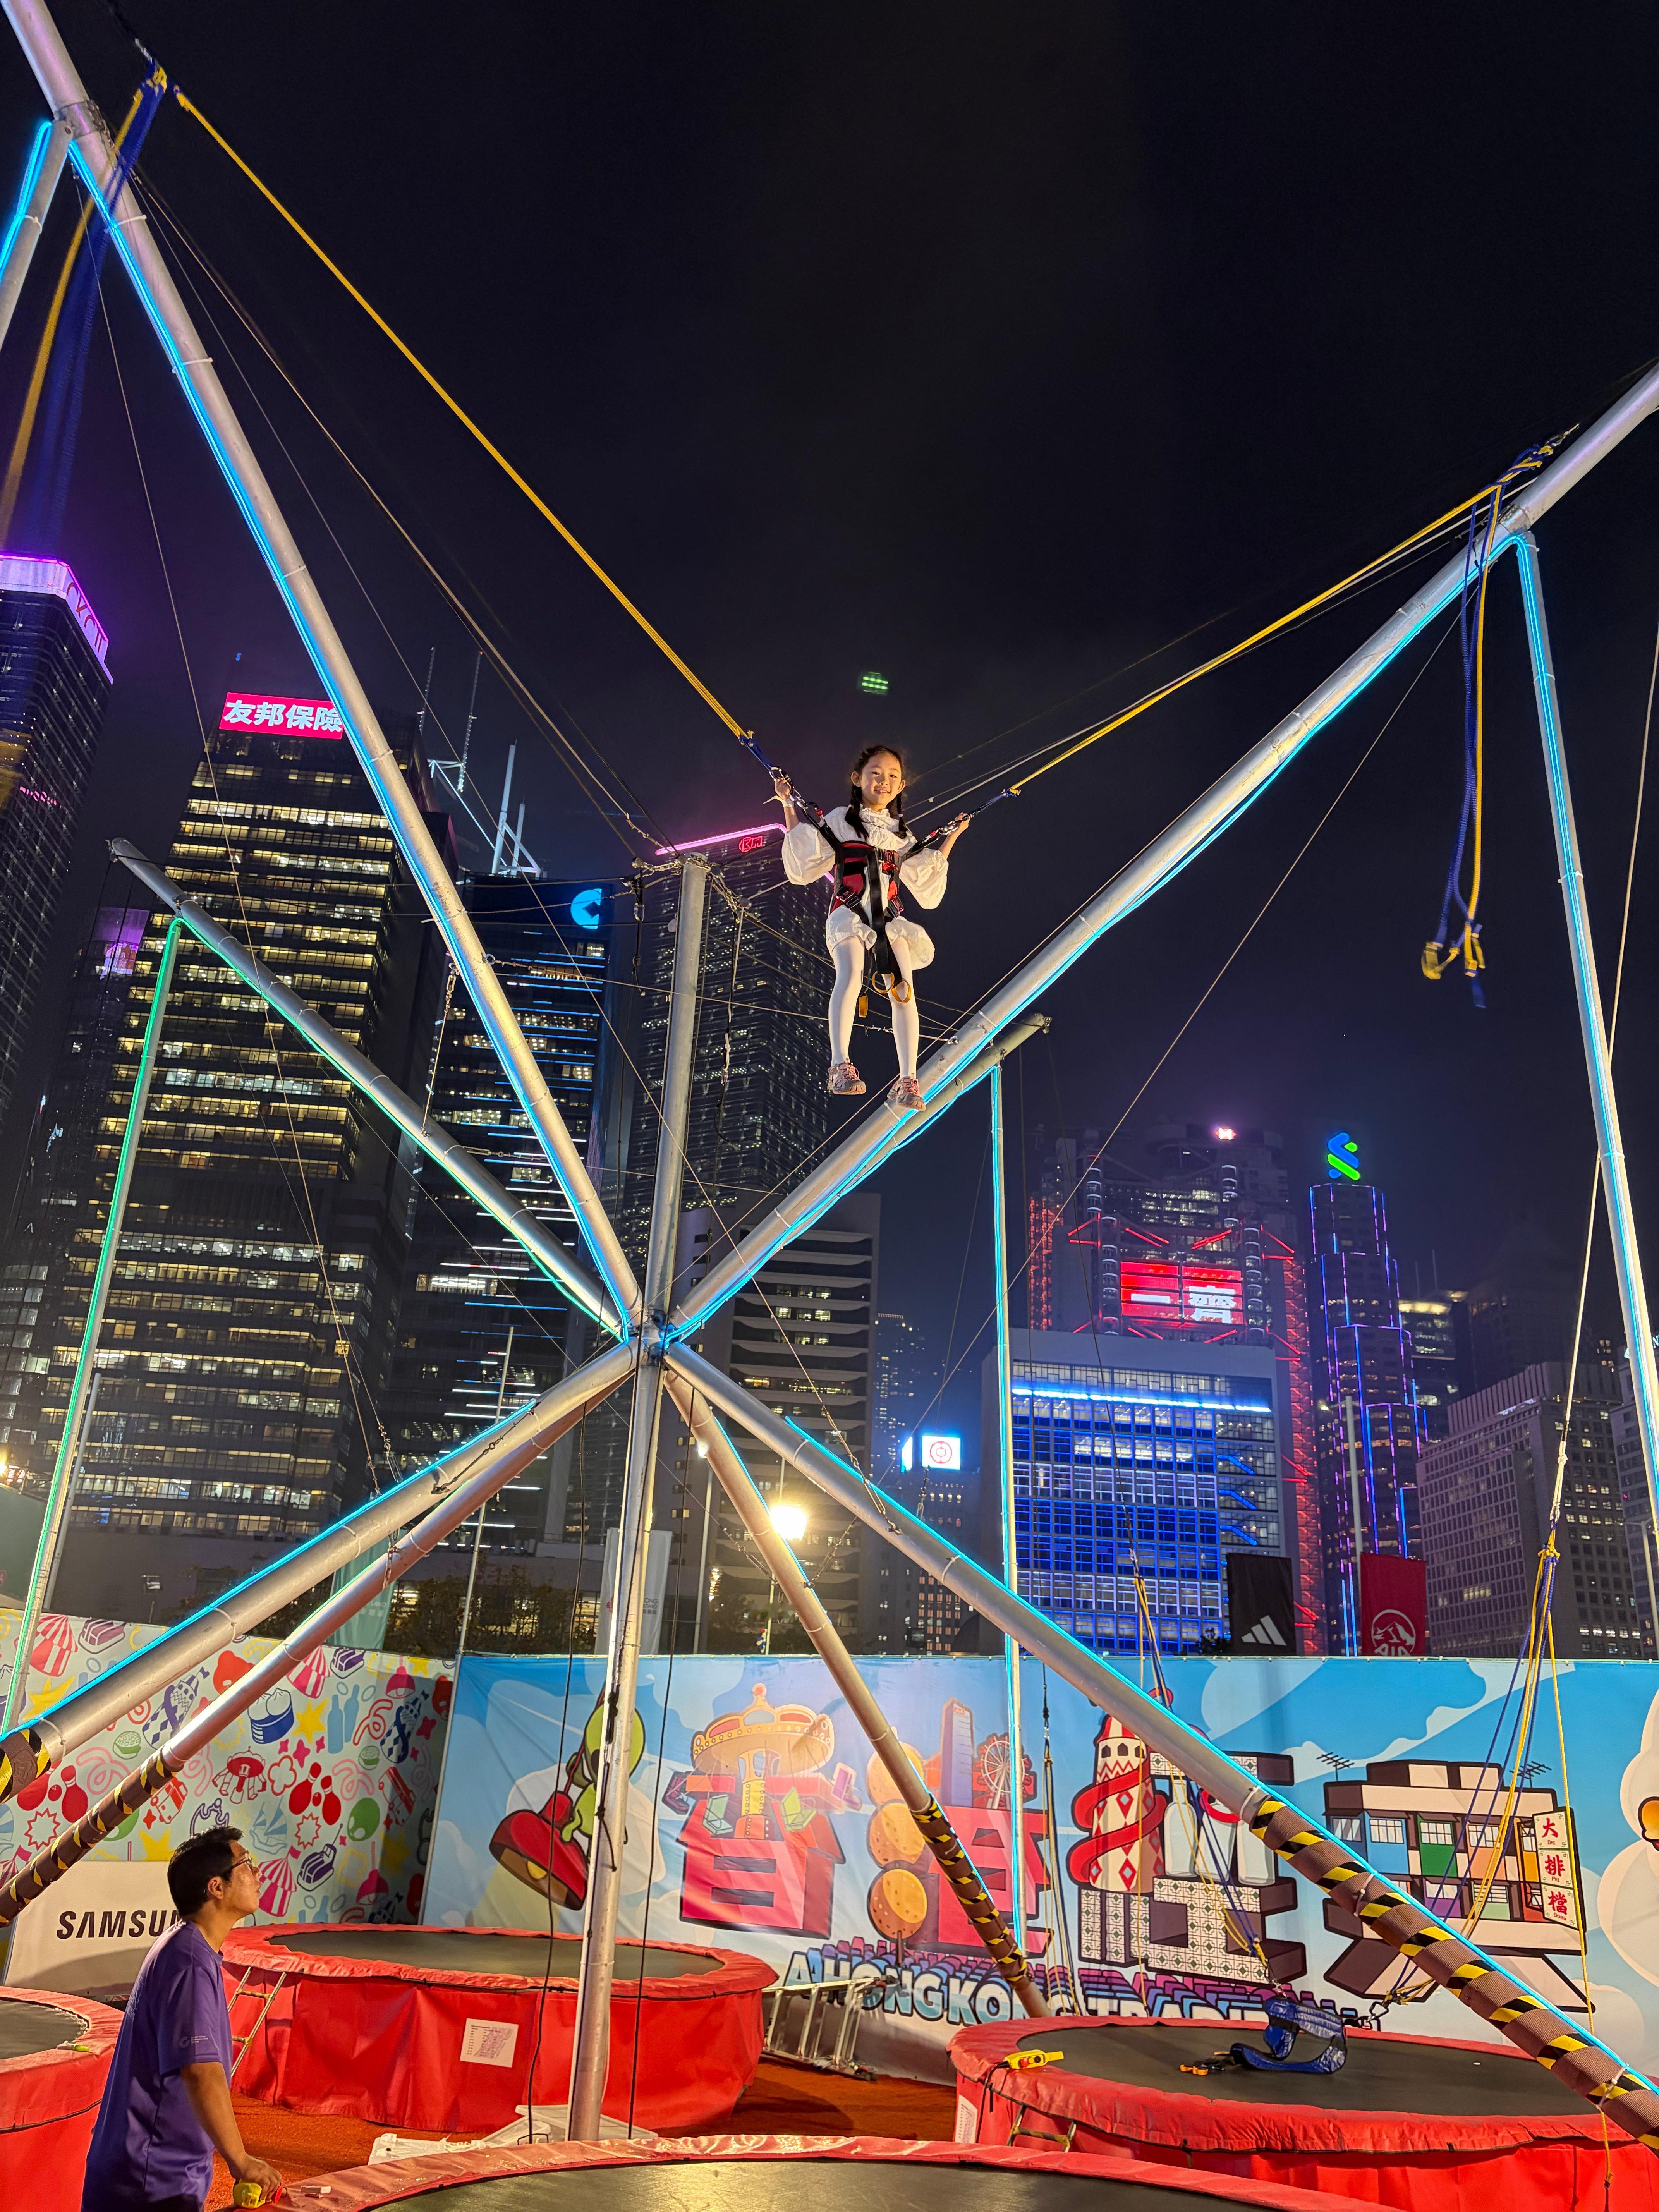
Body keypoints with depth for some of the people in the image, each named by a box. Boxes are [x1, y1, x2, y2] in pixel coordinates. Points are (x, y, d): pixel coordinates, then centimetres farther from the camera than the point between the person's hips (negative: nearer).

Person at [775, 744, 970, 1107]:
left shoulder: (901, 832, 22)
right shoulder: (839, 820, 13)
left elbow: (926, 879, 25)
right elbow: (803, 865, 8)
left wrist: (951, 837, 25)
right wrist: (789, 808, 8)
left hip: (890, 917, 3)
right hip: (849, 913, -3)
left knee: (904, 990, -16)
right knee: (850, 974, -31)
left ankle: (907, 1081, -17)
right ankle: (840, 1065, -34)